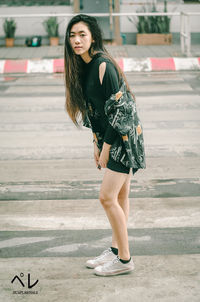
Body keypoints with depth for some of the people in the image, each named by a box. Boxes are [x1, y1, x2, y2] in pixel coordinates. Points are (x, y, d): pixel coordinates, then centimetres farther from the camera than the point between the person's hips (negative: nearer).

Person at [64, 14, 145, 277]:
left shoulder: (104, 66, -20)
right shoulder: (83, 66, 7)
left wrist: (105, 149, -16)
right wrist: (96, 143, 10)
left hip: (123, 137, -9)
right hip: (110, 137, 9)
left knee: (107, 197, -8)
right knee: (120, 197, 14)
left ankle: (124, 259, 3)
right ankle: (116, 250, 23)